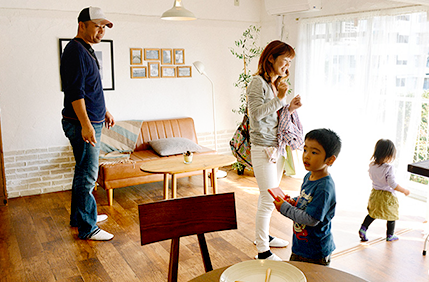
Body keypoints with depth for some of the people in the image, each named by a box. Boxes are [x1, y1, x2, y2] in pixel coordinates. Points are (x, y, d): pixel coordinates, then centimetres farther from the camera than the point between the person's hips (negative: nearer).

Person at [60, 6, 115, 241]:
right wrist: (86, 125, -28)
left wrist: (104, 111, 27)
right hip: (83, 124, -11)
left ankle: (80, 216, 31)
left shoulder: (86, 50, 17)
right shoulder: (76, 51, -15)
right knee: (88, 175, -5)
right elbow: (75, 92, -24)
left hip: (91, 122, 11)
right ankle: (87, 228, 4)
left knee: (84, 172, 18)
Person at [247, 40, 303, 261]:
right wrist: (279, 99, -23)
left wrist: (290, 108, 3)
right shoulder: (258, 82, -10)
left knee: (268, 197, 17)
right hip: (263, 147, -9)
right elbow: (256, 113, -20)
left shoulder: (278, 83, 16)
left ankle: (263, 236, 32)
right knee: (268, 199, -8)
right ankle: (263, 252, 2)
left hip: (278, 147, 9)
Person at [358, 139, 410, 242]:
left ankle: (363, 228, 12)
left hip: (375, 194, 6)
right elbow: (393, 184, -25)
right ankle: (390, 235, 28)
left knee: (372, 214, 22)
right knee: (391, 216, 15)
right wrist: (404, 190, -12)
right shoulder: (388, 168, -27)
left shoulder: (372, 165, -7)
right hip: (387, 196, -6)